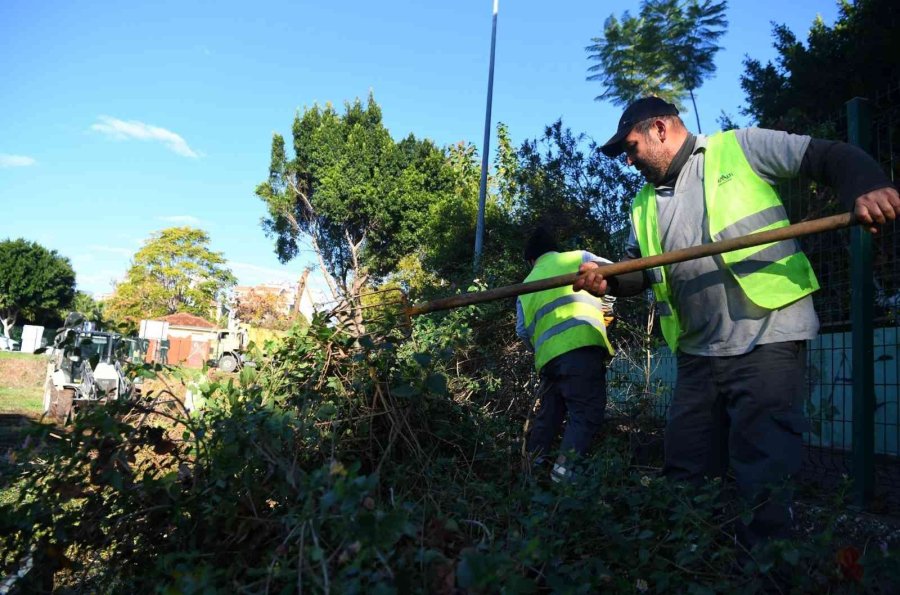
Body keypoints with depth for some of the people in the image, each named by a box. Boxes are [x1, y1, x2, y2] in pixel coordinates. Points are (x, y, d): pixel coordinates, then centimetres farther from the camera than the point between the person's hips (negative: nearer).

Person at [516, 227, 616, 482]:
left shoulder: (528, 284, 25)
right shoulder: (577, 258, 16)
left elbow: (523, 330, 18)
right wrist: (606, 303, 29)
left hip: (549, 356, 5)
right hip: (583, 345, -5)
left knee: (548, 416, 17)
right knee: (587, 413, -5)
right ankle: (564, 471, -16)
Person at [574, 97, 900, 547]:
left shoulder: (740, 148, 0)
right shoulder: (645, 204, 18)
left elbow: (831, 157, -3)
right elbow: (637, 272, 19)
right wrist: (608, 281, -3)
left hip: (766, 339, -6)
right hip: (697, 355, 7)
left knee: (763, 477, -5)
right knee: (685, 474, 13)